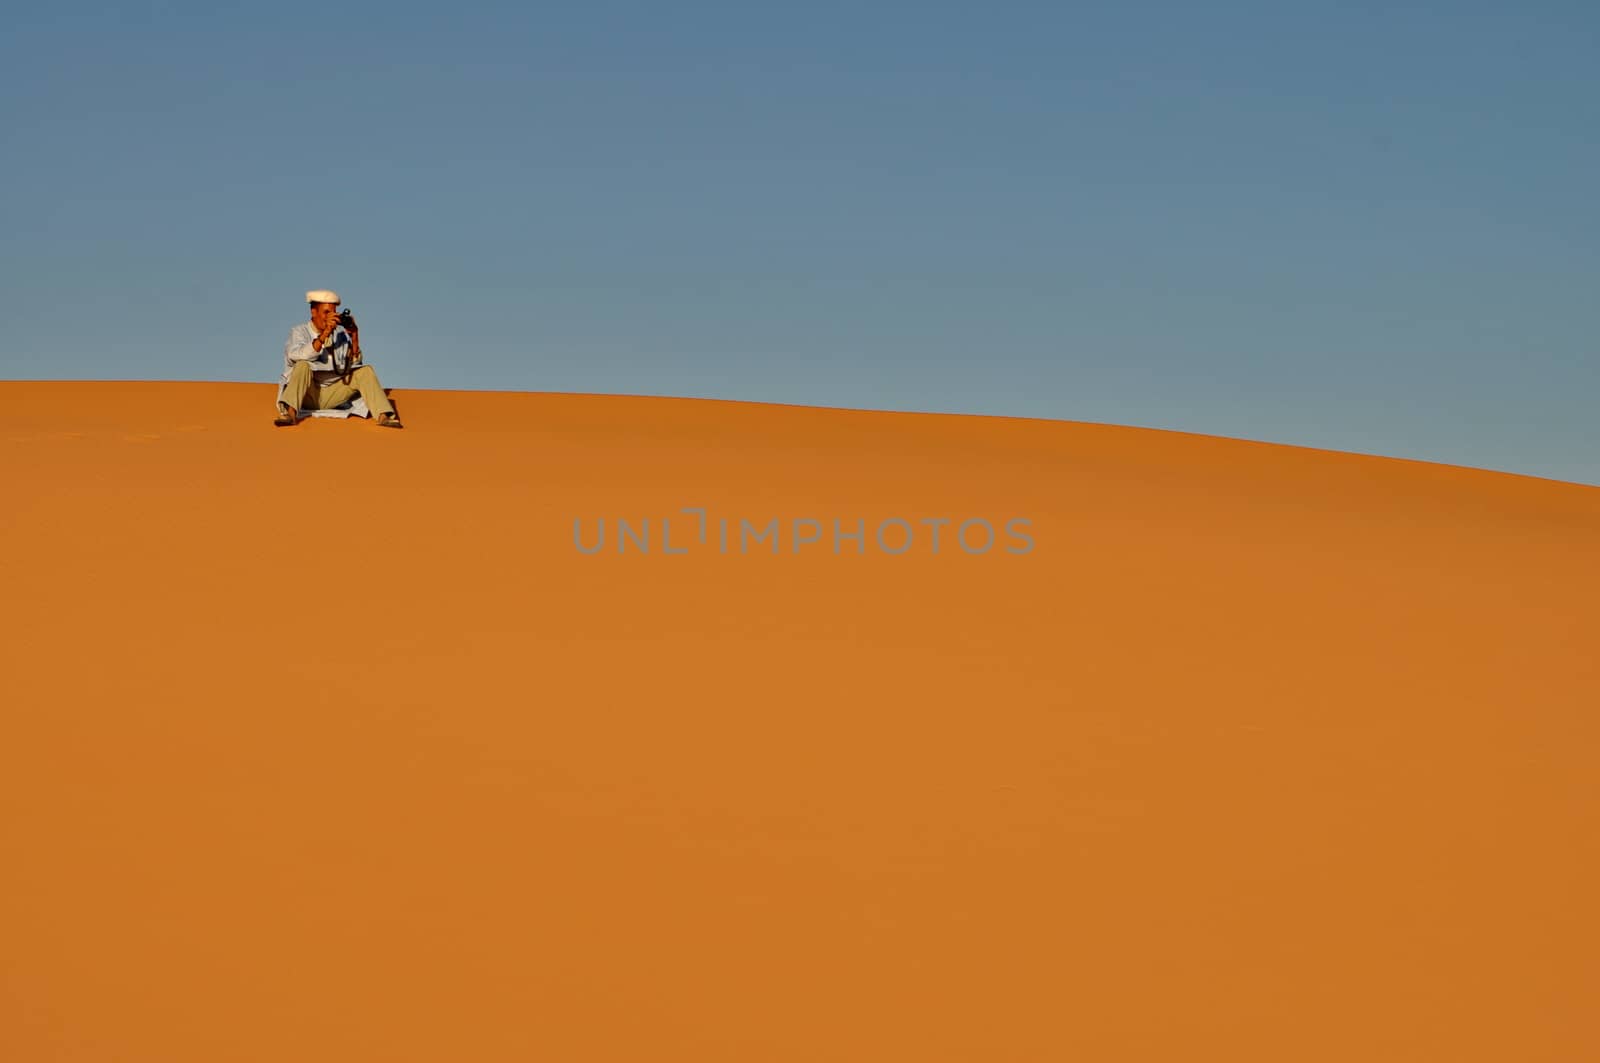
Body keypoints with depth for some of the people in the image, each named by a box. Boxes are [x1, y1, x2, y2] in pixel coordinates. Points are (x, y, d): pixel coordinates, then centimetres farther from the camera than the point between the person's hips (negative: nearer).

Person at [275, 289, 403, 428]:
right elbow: (298, 356, -23)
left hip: (331, 395, 3)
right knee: (303, 365, -30)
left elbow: (353, 364, 0)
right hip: (307, 394, -3)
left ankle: (383, 416, -31)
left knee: (366, 371, -11)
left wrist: (354, 337, -14)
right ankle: (290, 413, -46)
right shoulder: (299, 332, -1)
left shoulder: (340, 333, 9)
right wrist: (324, 335, -31)